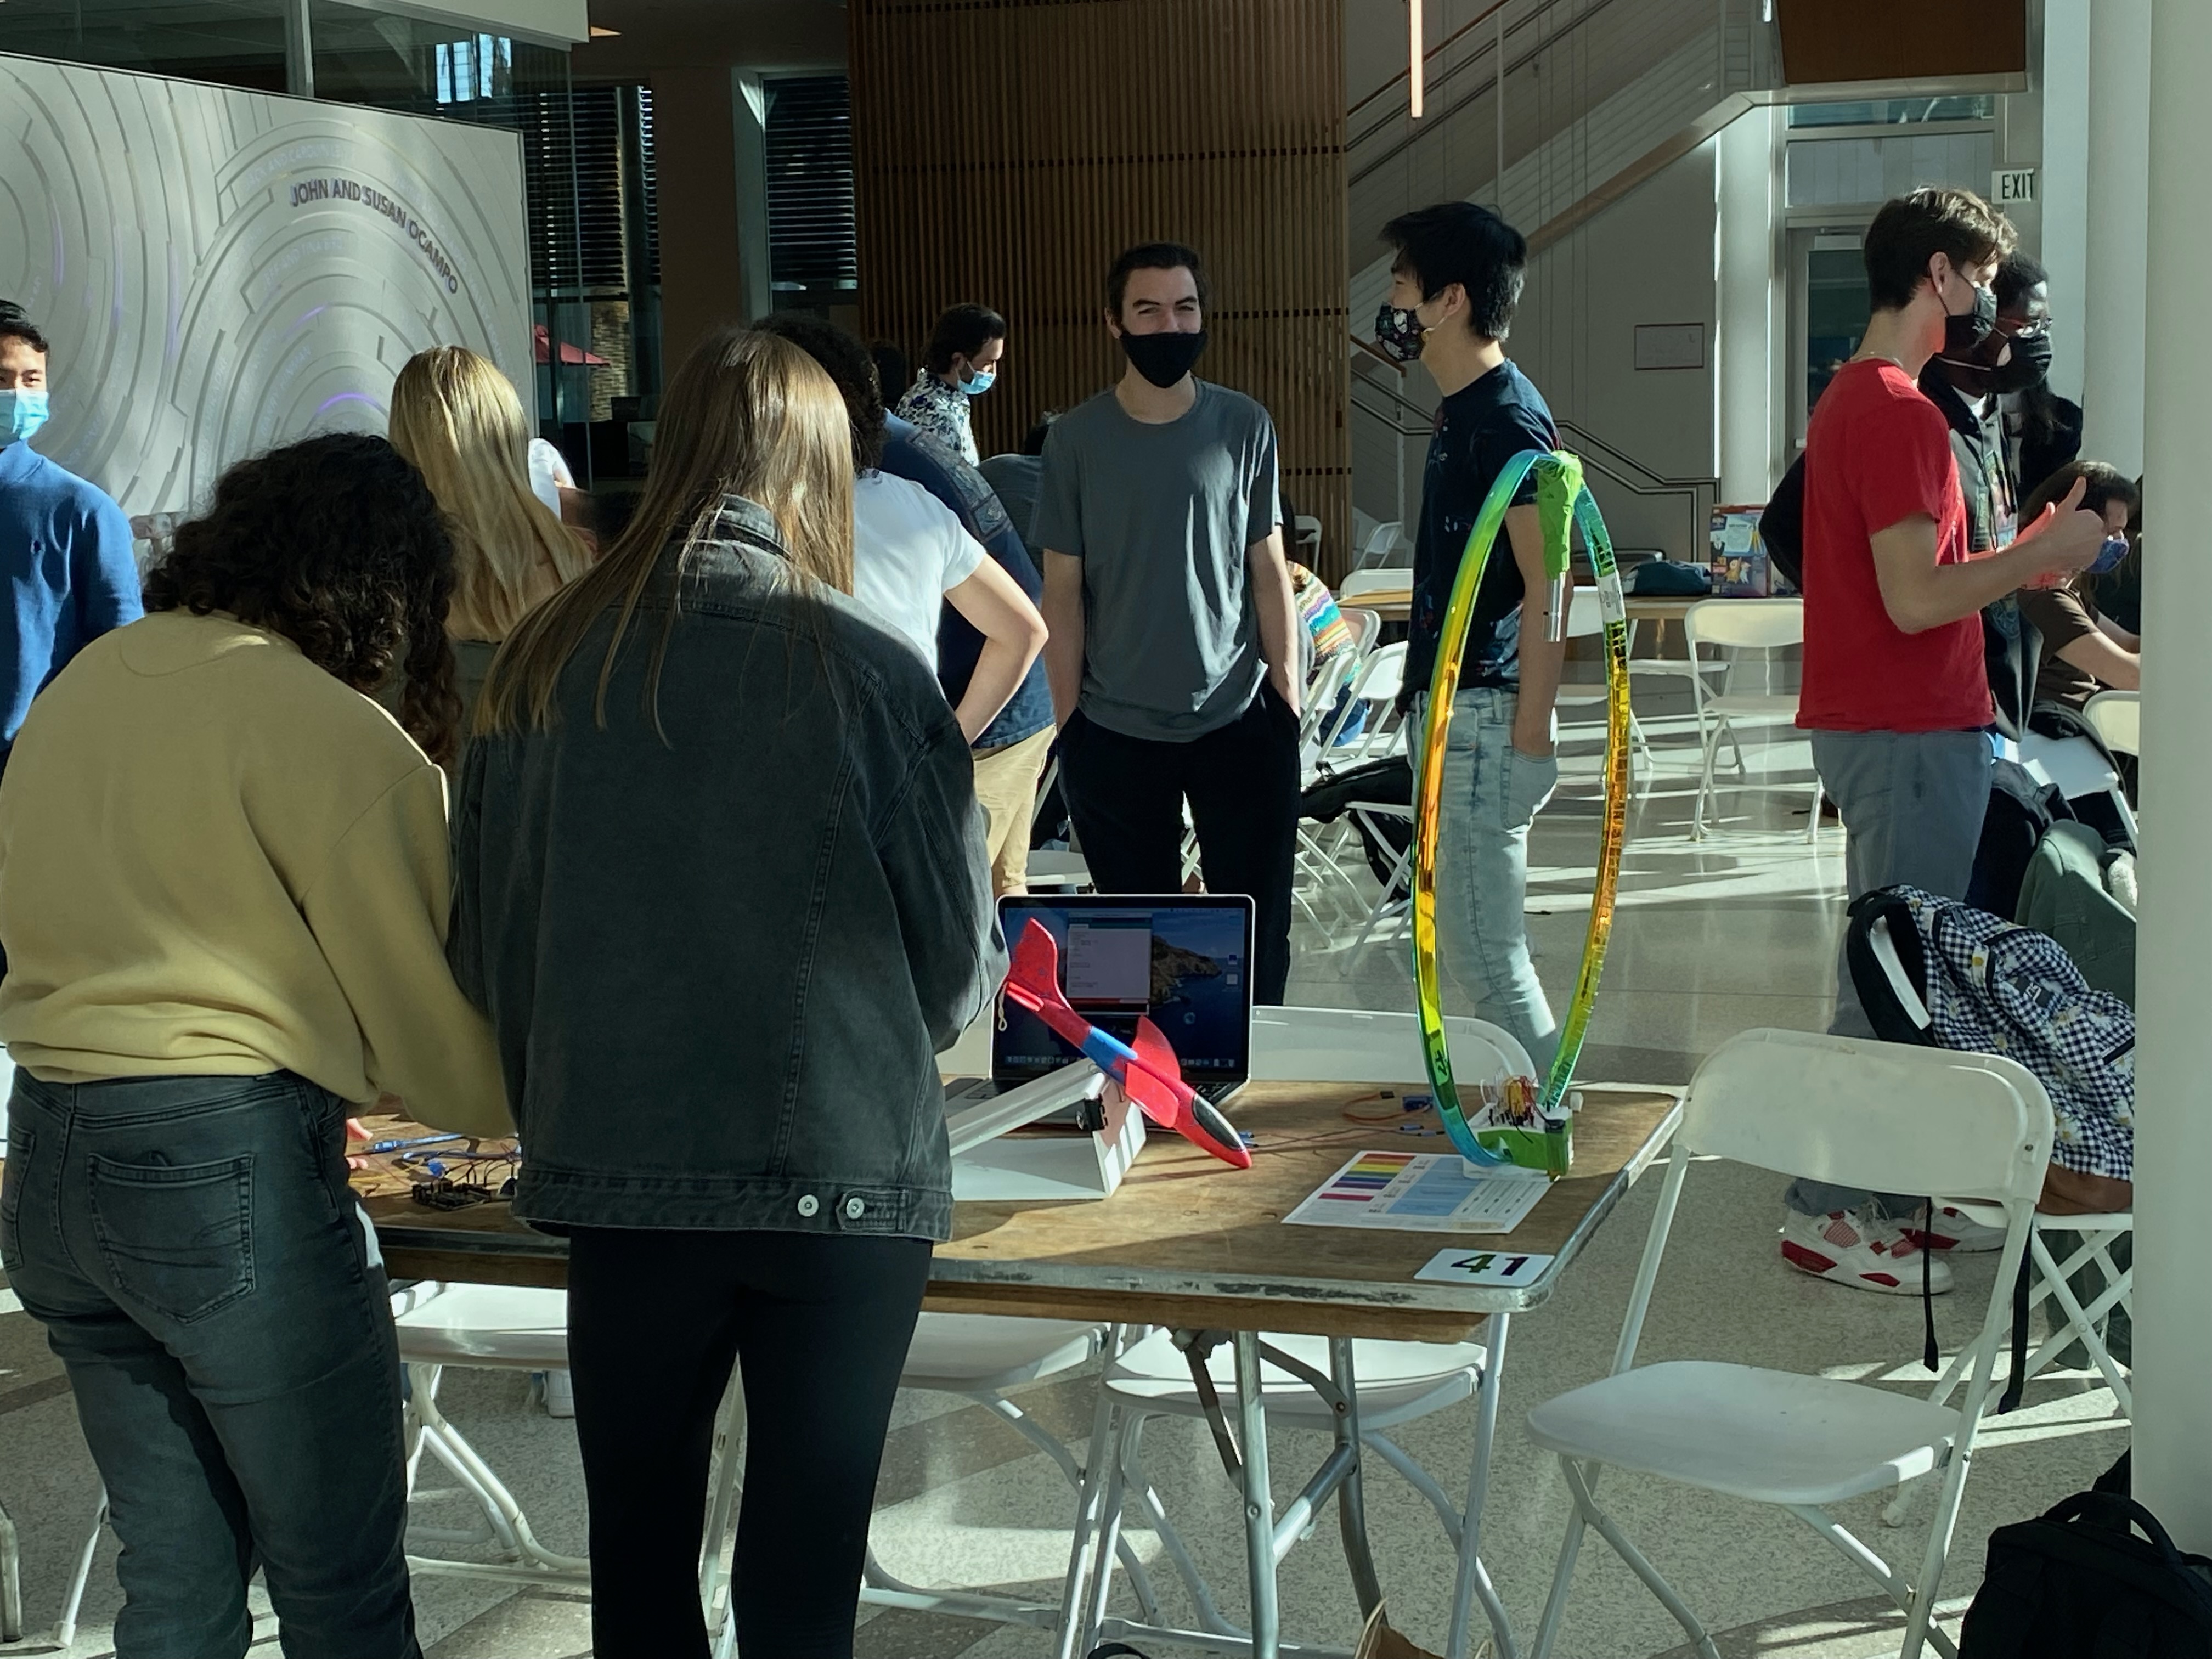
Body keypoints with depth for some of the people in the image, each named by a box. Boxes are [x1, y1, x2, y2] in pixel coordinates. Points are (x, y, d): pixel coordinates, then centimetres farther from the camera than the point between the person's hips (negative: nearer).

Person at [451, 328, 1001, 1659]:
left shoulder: (544, 664, -1)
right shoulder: (867, 672, -8)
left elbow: (487, 944, 5)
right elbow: (963, 959, -2)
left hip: (615, 1172, 3)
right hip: (844, 1175, -2)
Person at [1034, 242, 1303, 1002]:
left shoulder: (1244, 426, -1)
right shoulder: (1077, 438, -3)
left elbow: (1269, 570, 4)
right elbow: (1063, 589, 0)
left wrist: (1288, 699, 1)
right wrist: (1068, 721, -3)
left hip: (1240, 722, 0)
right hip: (1116, 735, 0)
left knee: (1257, 937, 5)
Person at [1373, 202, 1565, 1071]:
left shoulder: (1508, 420, -16)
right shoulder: (1463, 412, 15)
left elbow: (1549, 586, -20)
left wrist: (1530, 732, -22)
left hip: (1487, 715, -10)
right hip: (1451, 707, 10)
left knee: (1483, 952, -7)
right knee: (1475, 942, 15)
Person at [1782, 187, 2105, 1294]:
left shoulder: (1851, 400, 16)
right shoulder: (1900, 414, -17)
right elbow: (1917, 600, -22)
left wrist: (2024, 558, 15)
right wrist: (2042, 554, -11)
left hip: (1878, 727, 11)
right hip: (1910, 733, -11)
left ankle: (1878, 1193, 23)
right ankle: (1828, 1214, 1)